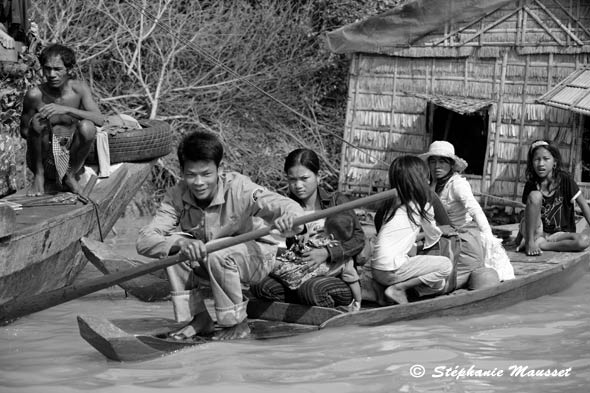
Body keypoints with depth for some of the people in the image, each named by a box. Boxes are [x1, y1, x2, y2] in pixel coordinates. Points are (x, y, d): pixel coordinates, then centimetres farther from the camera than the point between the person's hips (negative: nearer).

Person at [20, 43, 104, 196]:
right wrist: (35, 124, -22)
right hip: (43, 158, -1)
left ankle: (71, 175, -1)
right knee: (38, 122, -28)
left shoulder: (79, 89, -8)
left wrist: (66, 110, -32)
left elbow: (99, 119, -21)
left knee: (87, 127, -28)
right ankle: (39, 176, -6)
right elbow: (24, 132, 0)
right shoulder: (35, 95, -11)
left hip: (70, 156, 1)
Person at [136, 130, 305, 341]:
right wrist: (180, 243, -49)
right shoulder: (177, 196, -19)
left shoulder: (239, 188, -29)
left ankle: (237, 324, -12)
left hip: (258, 255, -4)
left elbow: (290, 207, -42)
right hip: (205, 253, 4)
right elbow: (144, 241, -28)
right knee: (173, 247, -21)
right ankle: (199, 318, -7)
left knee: (219, 255, -34)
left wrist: (289, 220, -68)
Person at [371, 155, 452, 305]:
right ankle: (397, 289, -7)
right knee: (445, 265, -4)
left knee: (439, 284, 16)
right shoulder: (423, 206, -5)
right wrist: (443, 230, 36)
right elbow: (433, 237, 13)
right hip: (390, 271, -8)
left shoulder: (393, 202, 15)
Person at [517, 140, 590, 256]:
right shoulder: (531, 185, -4)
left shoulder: (565, 179, -8)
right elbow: (529, 212, -2)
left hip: (560, 233, 0)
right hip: (537, 231, 0)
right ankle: (530, 242, -20)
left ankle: (540, 244, -20)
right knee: (535, 196, -25)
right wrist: (527, 237, -16)